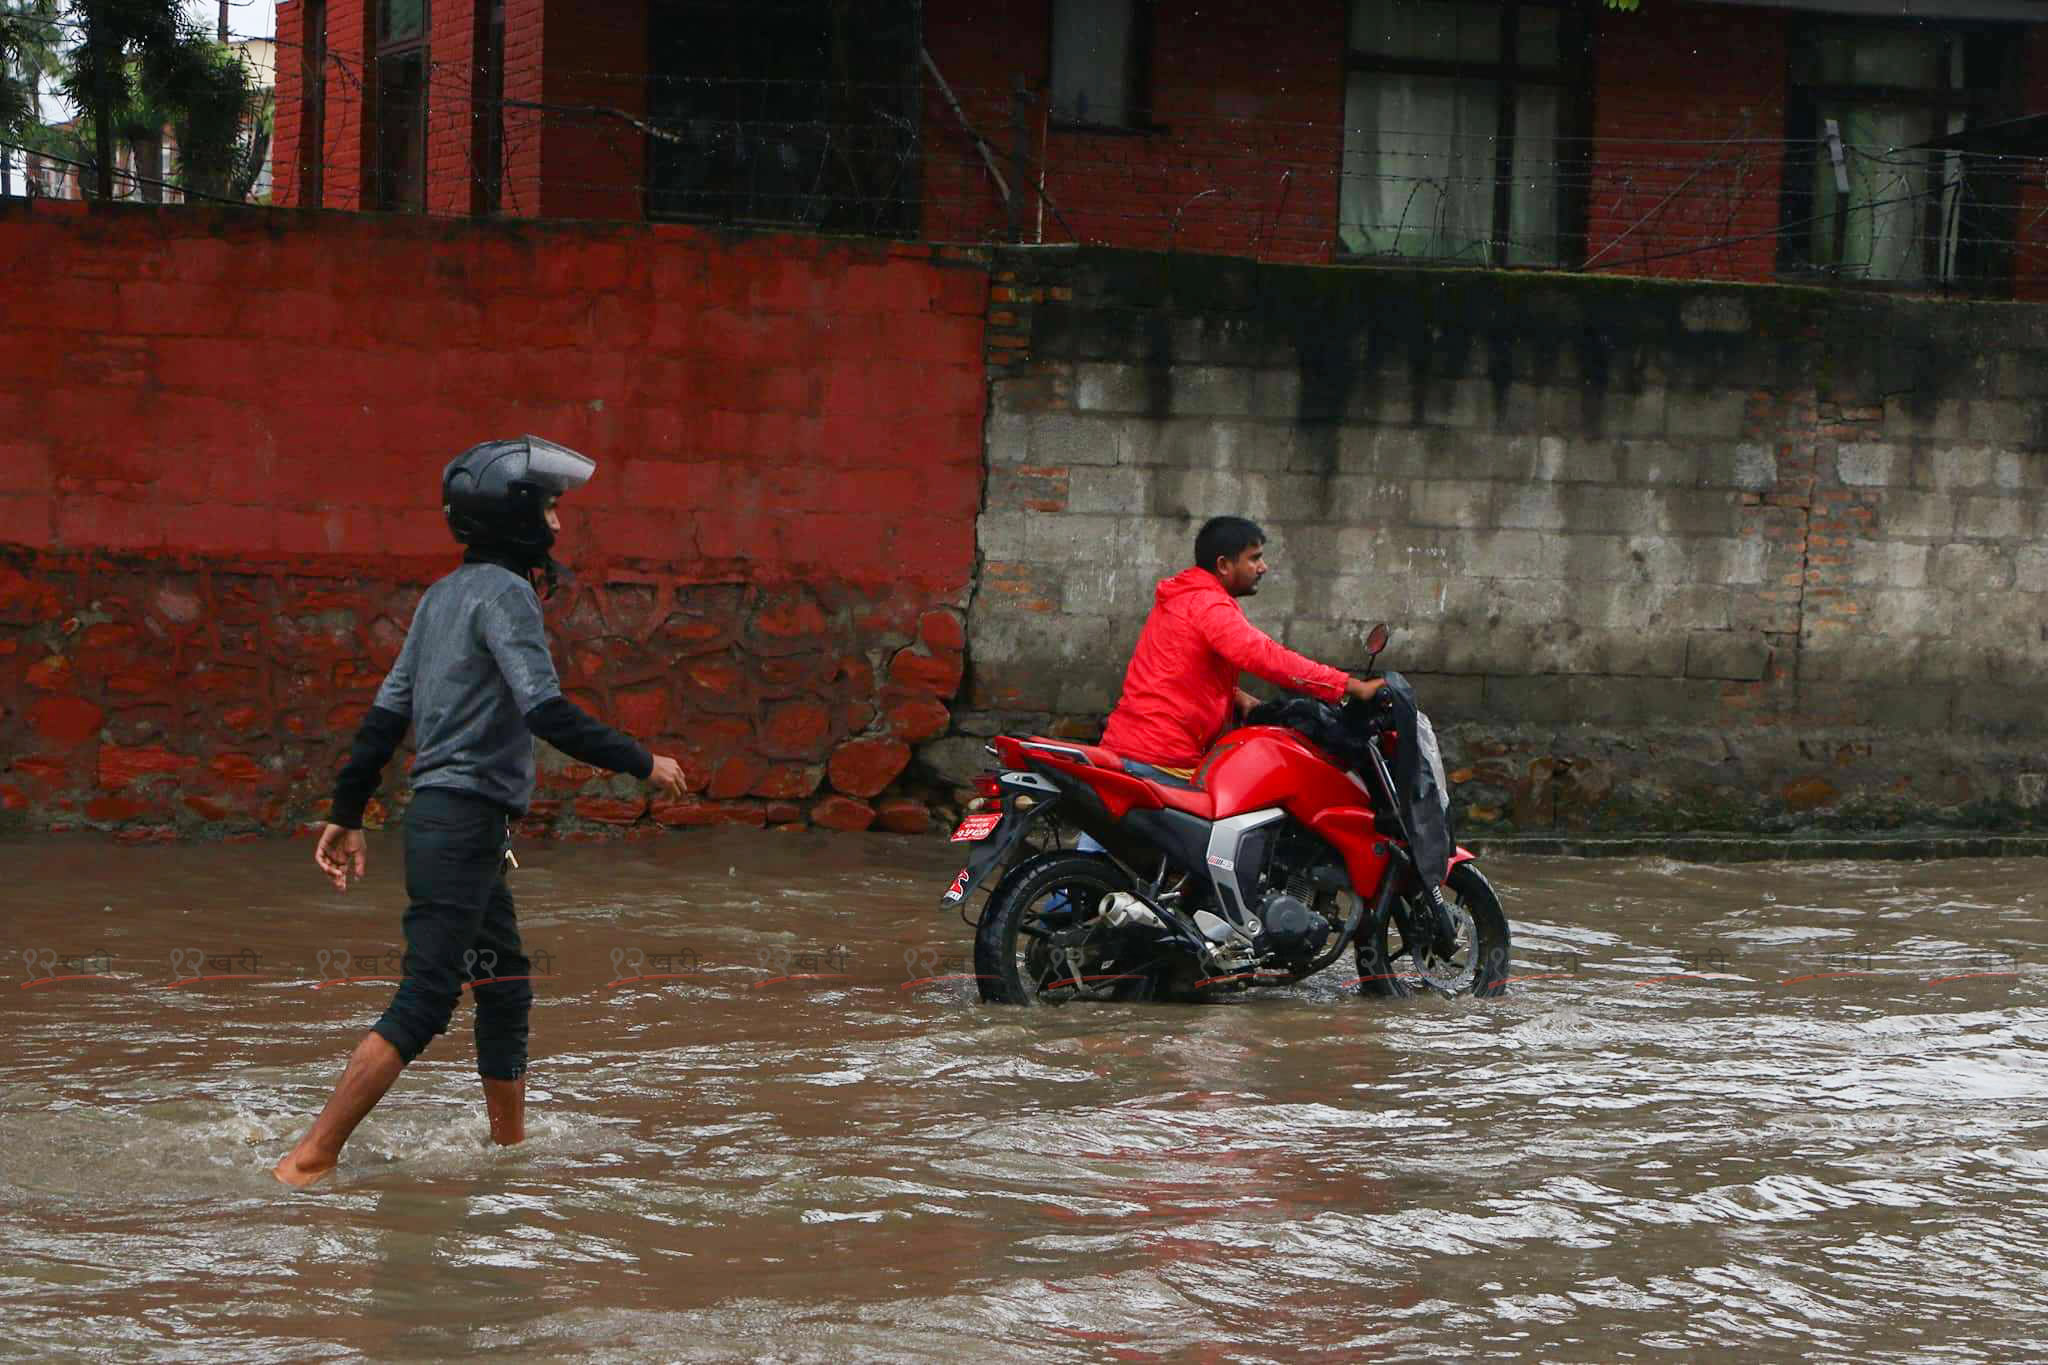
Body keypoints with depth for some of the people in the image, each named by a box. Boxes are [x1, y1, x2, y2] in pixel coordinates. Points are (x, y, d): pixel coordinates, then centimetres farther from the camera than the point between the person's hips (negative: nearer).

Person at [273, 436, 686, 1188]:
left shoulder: (446, 593, 16)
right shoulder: (503, 592, -12)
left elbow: (386, 710, 17)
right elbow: (546, 712, -21)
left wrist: (347, 814, 19)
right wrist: (642, 763, -12)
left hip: (438, 815, 10)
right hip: (466, 819, -10)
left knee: (506, 992, 17)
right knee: (423, 1005, -11)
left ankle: (509, 1147, 24)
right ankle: (309, 1161, -13)